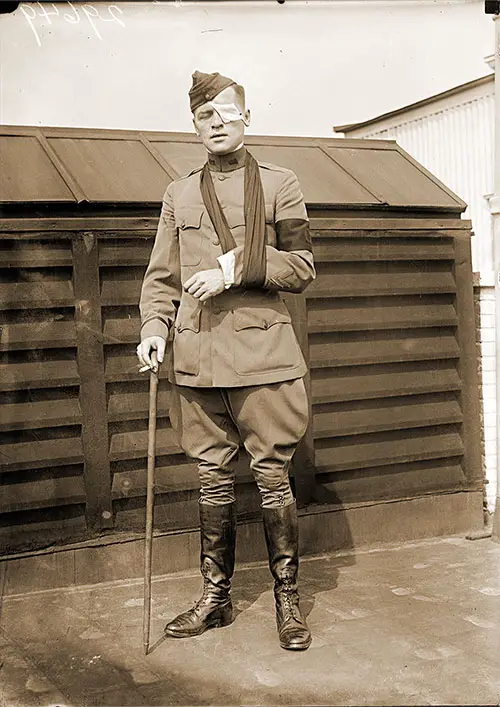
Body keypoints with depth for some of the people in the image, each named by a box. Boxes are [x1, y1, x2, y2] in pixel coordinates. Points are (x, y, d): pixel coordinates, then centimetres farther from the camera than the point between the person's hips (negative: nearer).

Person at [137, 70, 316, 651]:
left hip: (264, 355, -3)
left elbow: (301, 269, 1)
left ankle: (287, 599, 16)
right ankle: (215, 598, 23)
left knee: (273, 478, 1)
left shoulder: (279, 185, 7)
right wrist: (153, 327, -4)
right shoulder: (179, 195, 15)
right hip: (197, 358, 3)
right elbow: (161, 276, 14)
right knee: (214, 482, 9)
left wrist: (236, 267, -12)